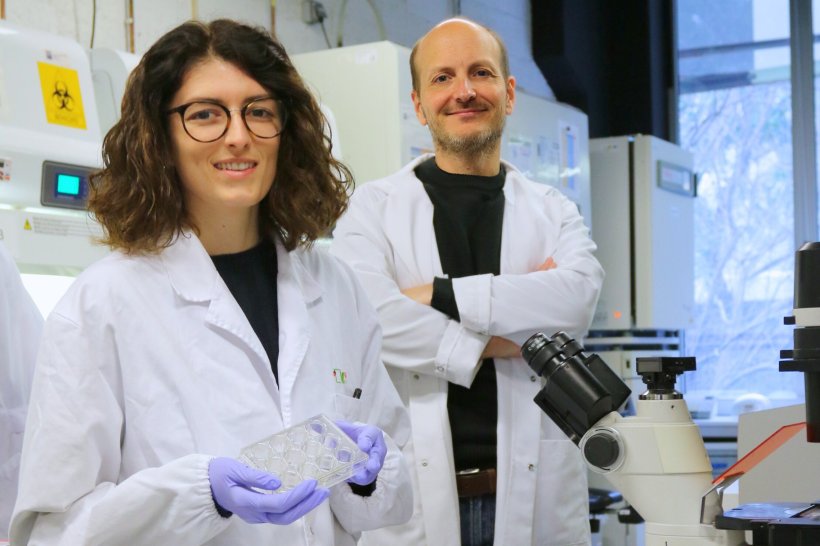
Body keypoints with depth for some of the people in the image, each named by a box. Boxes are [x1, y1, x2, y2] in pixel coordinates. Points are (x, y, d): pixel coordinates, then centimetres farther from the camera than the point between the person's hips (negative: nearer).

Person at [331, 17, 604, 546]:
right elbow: (368, 315, -15)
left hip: (534, 491, 2)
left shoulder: (554, 212, 9)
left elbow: (578, 298, -12)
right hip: (416, 496, -2)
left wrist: (438, 295, -15)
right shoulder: (375, 207, 3)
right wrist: (497, 341, -11)